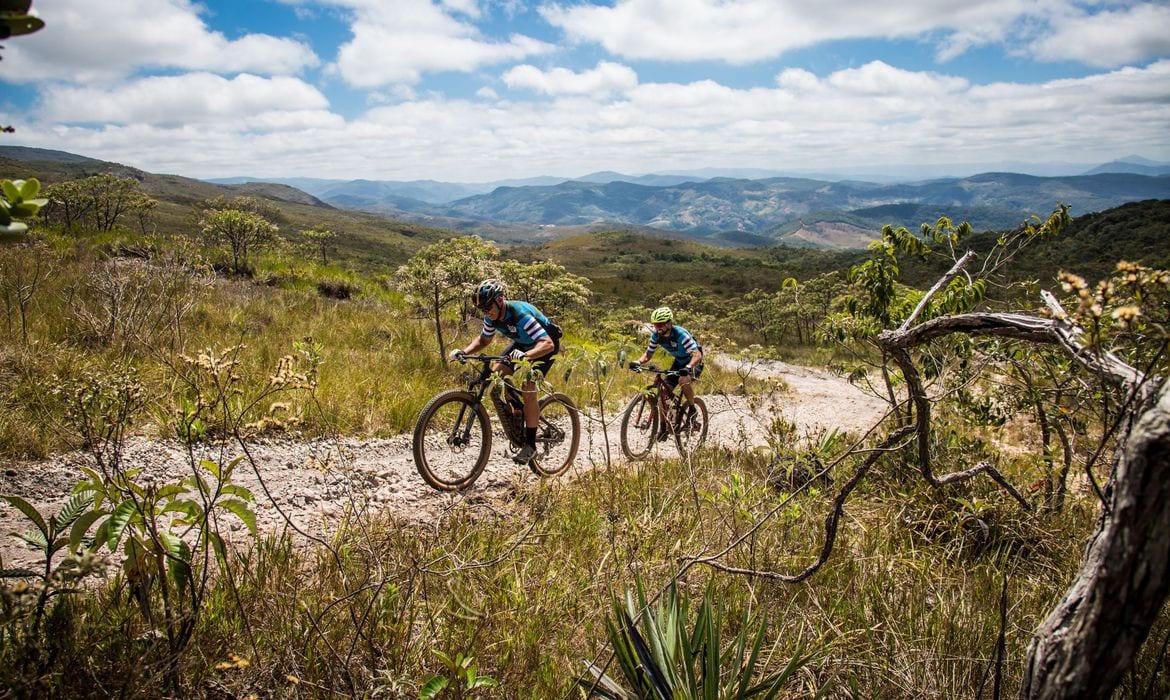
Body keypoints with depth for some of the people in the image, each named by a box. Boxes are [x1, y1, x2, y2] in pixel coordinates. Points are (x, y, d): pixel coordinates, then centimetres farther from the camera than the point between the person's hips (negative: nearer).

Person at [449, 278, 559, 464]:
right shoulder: (492, 317, -14)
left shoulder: (521, 314, -36)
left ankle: (530, 445, -12)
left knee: (527, 388, -22)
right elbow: (483, 340, 4)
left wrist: (525, 356, -60)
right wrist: (464, 352, -15)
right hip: (522, 344, 8)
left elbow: (547, 343, -43)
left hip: (545, 345, -8)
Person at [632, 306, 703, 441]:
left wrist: (687, 368, -60)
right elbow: (648, 354, -5)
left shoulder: (681, 334, -33)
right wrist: (638, 362, -27)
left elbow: (697, 355, -42)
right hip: (679, 362, 6)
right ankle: (664, 427, 6)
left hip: (693, 362, -6)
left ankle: (692, 408, -12)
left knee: (683, 380, -37)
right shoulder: (656, 335, -15)